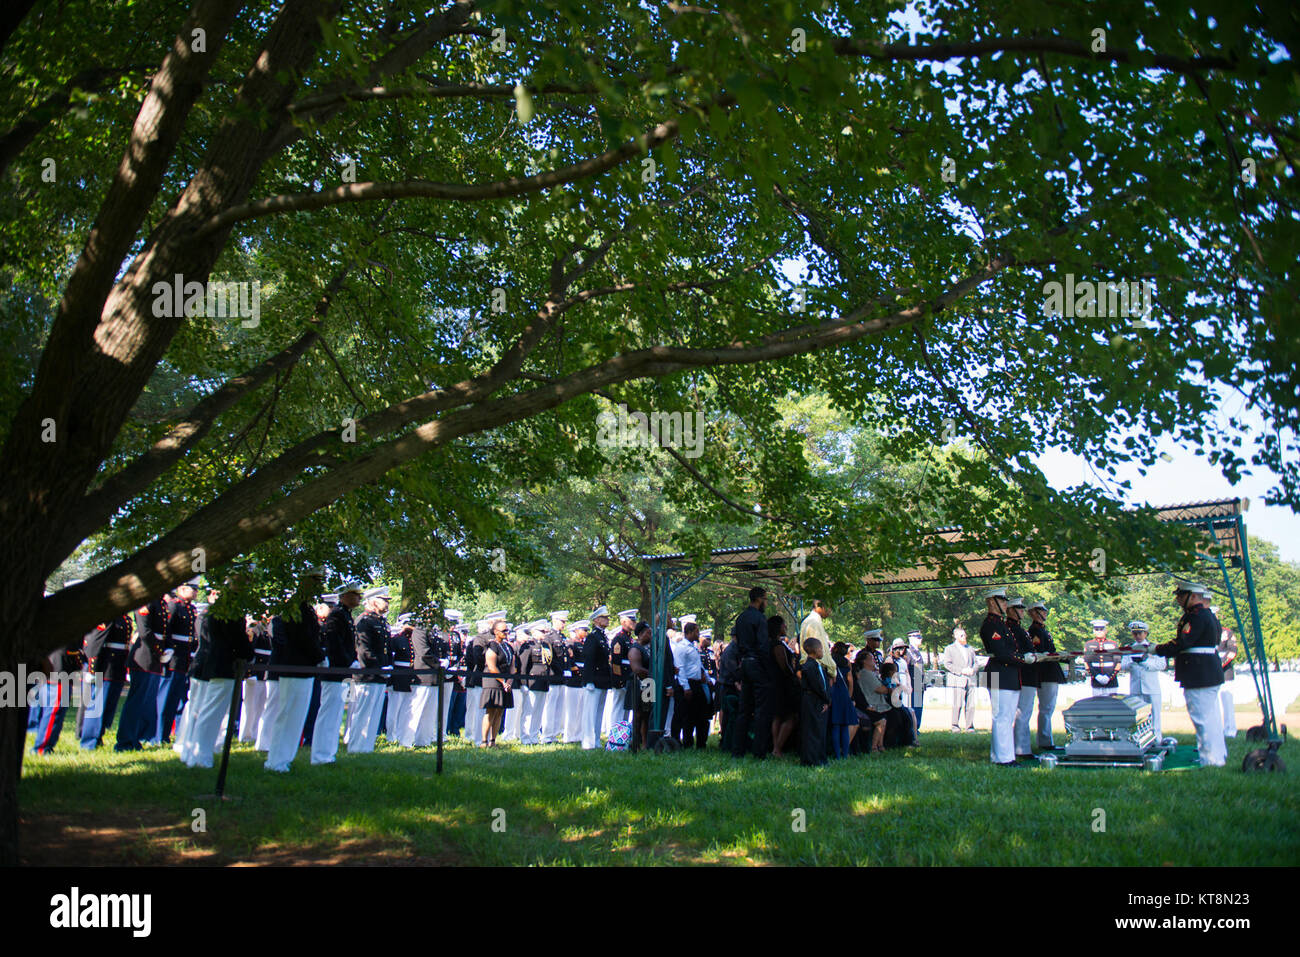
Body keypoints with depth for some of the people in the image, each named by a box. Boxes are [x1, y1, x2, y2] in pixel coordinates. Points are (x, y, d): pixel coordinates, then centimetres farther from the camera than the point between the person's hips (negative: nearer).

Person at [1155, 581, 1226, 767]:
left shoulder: (1197, 616, -18)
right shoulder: (1208, 614, 15)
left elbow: (1182, 643, -22)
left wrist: (1158, 649, -10)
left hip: (1200, 679, -11)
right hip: (1211, 674, 11)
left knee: (1203, 720, -6)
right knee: (1212, 717, 19)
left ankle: (1210, 760, -2)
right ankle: (1219, 755, 29)